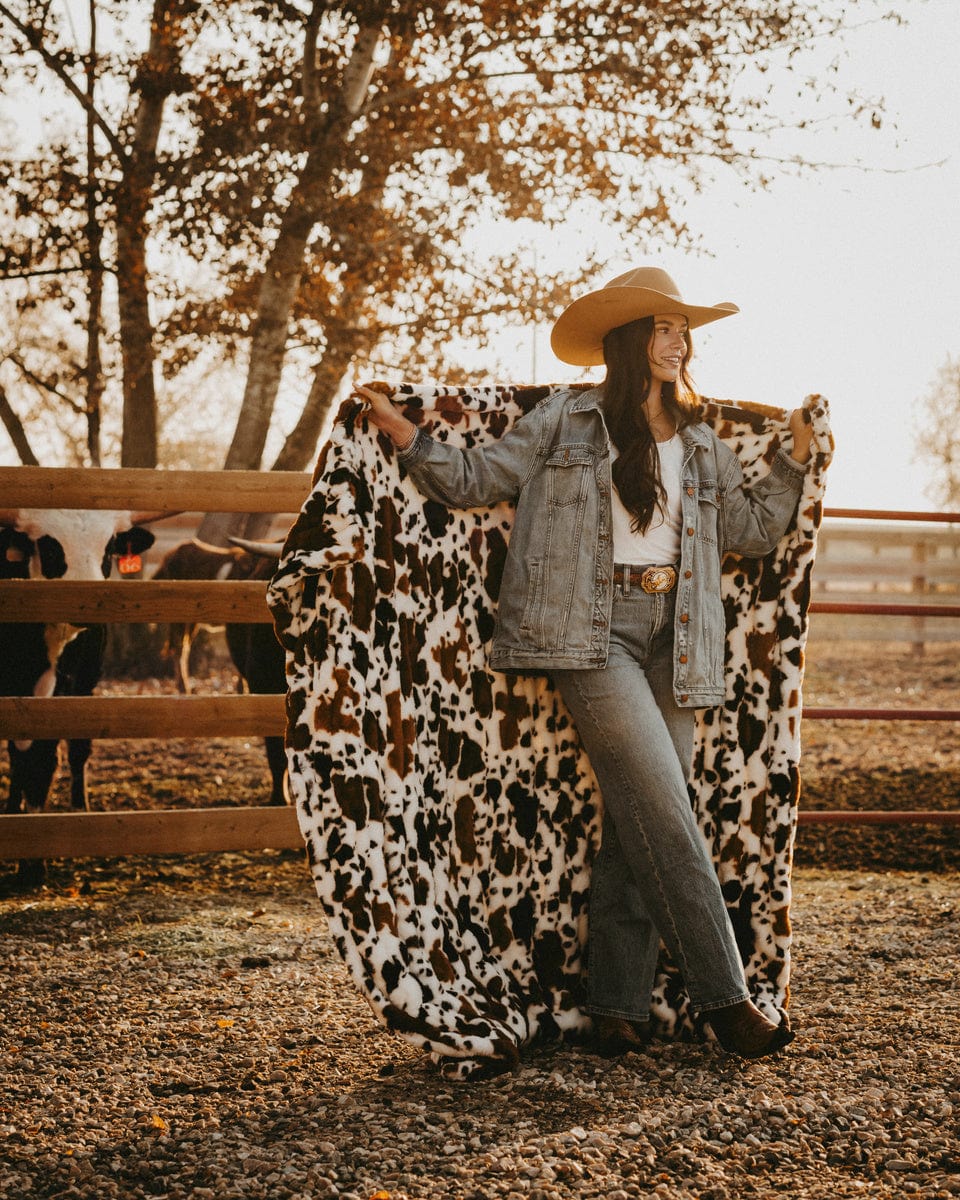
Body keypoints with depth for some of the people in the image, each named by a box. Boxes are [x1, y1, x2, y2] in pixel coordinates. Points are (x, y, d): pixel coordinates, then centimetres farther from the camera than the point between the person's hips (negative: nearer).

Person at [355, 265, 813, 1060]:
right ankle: (726, 998, -8)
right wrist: (406, 437, -4)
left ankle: (618, 1008, 8)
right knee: (663, 814, -12)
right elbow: (477, 480, 7)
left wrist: (796, 458, 10)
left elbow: (754, 530, 19)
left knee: (636, 830, 2)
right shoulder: (567, 422, 6)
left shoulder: (703, 447, 18)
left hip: (670, 642, 5)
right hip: (590, 634, -5)